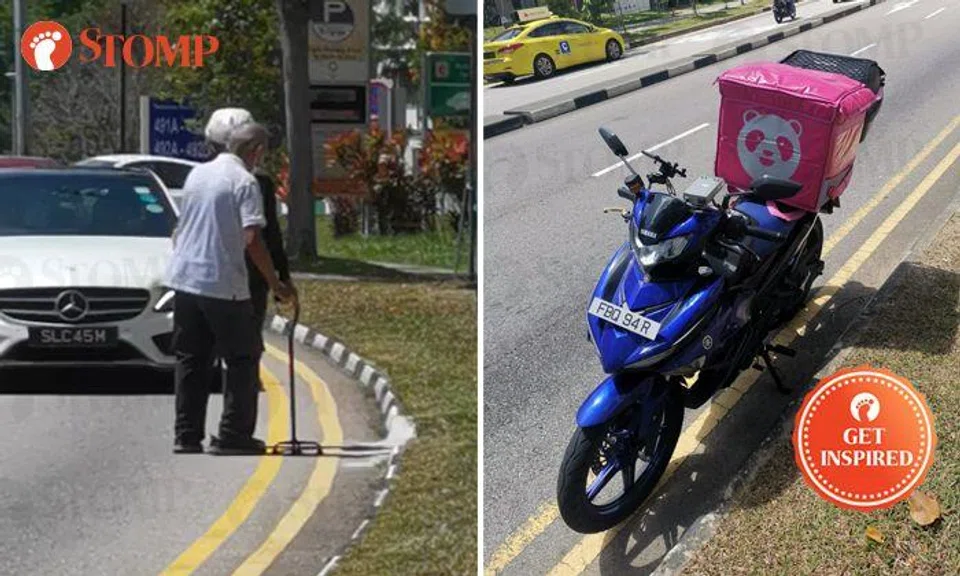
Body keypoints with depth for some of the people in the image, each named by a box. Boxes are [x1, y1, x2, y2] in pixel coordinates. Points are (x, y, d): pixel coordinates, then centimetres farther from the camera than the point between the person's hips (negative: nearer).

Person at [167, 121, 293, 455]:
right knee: (242, 358, 4)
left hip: (184, 279, 7)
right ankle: (232, 436, 1)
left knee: (190, 360, 12)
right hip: (224, 284, -7)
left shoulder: (197, 174, 12)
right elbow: (252, 240, -15)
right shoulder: (244, 181, -10)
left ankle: (186, 436, 10)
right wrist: (275, 284, -9)